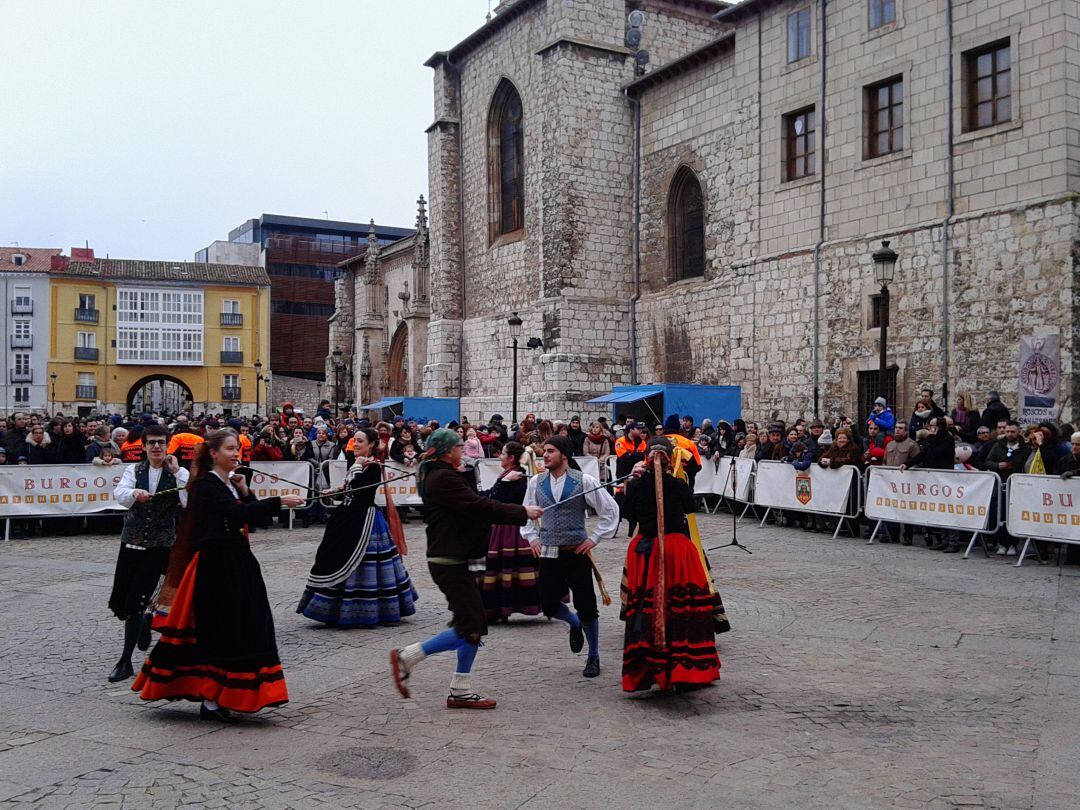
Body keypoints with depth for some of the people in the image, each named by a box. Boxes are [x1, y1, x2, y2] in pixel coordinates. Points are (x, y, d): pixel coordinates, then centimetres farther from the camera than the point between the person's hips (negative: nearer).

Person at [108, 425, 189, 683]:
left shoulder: (179, 474, -2)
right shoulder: (134, 470, 5)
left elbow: (190, 502, -17)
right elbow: (120, 495, -13)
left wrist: (177, 472, -17)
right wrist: (135, 493, -34)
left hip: (159, 545, -3)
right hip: (131, 542, 3)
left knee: (135, 604, -7)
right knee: (118, 602, 6)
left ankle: (125, 662, 5)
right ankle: (144, 622, 39)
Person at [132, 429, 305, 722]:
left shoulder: (232, 483, 14)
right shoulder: (205, 485, -12)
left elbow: (251, 514, 11)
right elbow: (238, 513, -26)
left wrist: (244, 490, -3)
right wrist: (279, 501, -29)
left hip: (238, 562, 8)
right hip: (215, 565, -8)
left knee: (238, 629, 9)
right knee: (218, 630, -4)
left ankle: (220, 698, 19)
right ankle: (210, 701, 6)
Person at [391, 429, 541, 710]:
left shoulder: (436, 476, 17)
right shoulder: (444, 478, -16)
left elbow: (475, 506, 18)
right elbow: (480, 507, -21)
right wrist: (522, 513, -12)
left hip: (454, 561, 11)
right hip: (450, 562, -11)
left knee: (476, 624, 10)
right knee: (469, 627, -9)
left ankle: (461, 691, 14)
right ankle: (406, 657, -2)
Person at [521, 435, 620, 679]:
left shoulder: (584, 481, -7)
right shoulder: (536, 482, 3)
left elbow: (610, 509, 0)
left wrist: (594, 538, -3)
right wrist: (532, 537, 10)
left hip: (577, 552, -3)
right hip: (548, 554, 3)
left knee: (586, 606, 1)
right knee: (549, 605, 2)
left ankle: (593, 657, 21)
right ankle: (574, 624, 37)